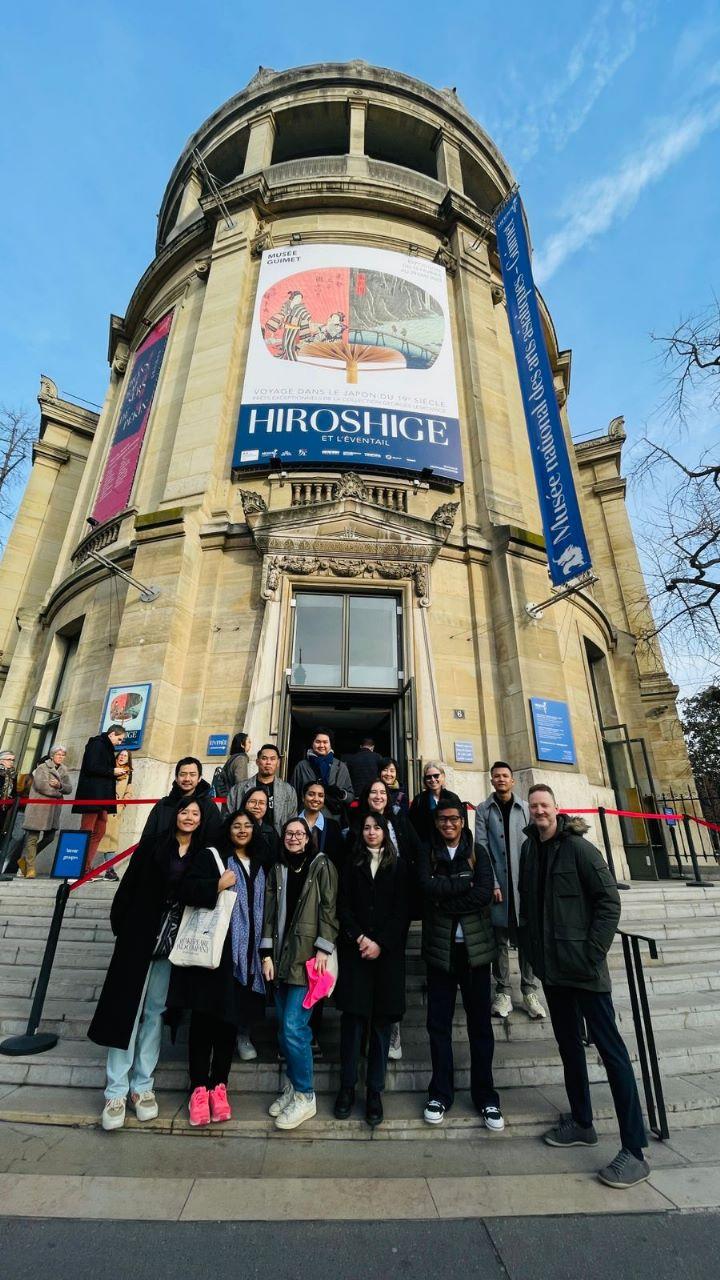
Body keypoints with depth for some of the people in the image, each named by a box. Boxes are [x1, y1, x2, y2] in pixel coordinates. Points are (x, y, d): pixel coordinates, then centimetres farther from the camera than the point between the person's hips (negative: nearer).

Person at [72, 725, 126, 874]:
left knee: (99, 832, 7)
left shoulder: (107, 747, 21)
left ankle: (86, 867, 10)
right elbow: (91, 767, -18)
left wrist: (114, 775, 6)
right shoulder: (97, 744, -7)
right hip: (92, 795, -9)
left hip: (102, 797, 9)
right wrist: (112, 772, -10)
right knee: (86, 832, -6)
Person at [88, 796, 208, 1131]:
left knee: (155, 1010, 11)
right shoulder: (153, 845, -2)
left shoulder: (203, 855, 2)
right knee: (127, 1008, 2)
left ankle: (142, 1086, 23)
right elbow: (129, 885, -2)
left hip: (174, 943, 2)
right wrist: (119, 925, -6)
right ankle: (116, 1091, 14)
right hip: (139, 937, -2)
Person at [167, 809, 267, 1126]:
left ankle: (219, 1086, 23)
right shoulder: (210, 857, 0)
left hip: (244, 956, 4)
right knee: (204, 1019, 1)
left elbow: (263, 911, 16)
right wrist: (217, 885, -22)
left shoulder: (260, 867, 13)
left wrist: (265, 953, 10)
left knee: (230, 1020, 10)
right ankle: (199, 1088, 16)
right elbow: (185, 890, -10)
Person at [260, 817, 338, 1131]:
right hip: (282, 956, 5)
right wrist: (267, 954, 4)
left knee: (293, 1026, -7)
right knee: (284, 1028, 10)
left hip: (308, 956, -5)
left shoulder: (321, 865, -4)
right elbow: (270, 912, 9)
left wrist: (323, 949, -13)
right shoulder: (277, 869, 10)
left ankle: (304, 1096, 12)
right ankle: (294, 1085, 30)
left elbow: (329, 909, -7)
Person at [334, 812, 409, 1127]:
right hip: (354, 950, 0)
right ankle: (347, 1086, 16)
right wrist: (359, 938, -9)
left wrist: (381, 944, -9)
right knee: (352, 1018, 2)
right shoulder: (352, 864, 9)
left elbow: (402, 911, -1)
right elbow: (343, 906, 3)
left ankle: (375, 1091, 16)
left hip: (387, 952, 0)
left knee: (381, 1021, 4)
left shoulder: (399, 866, 6)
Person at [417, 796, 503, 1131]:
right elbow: (427, 886, -14)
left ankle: (485, 1096, 25)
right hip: (440, 948, 0)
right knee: (438, 1022, 9)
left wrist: (445, 900, -13)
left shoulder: (477, 853, 3)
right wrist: (465, 882, -14)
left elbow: (485, 893, -12)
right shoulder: (427, 853, 3)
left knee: (480, 1022, 8)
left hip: (474, 947, 0)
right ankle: (440, 1094, 25)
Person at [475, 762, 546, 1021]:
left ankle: (529, 991, 19)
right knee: (501, 940, 6)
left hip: (524, 882, 1)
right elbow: (482, 848, -2)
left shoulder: (525, 808, 5)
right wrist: (492, 883, -9)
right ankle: (503, 992, 18)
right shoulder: (483, 810, 2)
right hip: (497, 883, -1)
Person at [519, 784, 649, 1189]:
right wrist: (532, 948, 9)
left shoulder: (579, 848, -13)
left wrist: (594, 953, -14)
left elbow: (609, 901, -13)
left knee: (610, 1048, 0)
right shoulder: (530, 851, 4)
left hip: (583, 968, -6)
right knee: (569, 1044, 18)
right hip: (552, 967, 6)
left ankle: (635, 1150, 12)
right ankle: (582, 1124, 35)